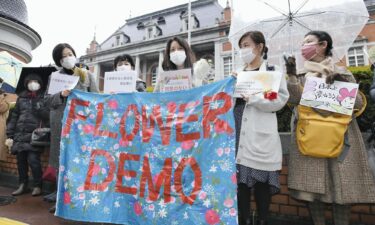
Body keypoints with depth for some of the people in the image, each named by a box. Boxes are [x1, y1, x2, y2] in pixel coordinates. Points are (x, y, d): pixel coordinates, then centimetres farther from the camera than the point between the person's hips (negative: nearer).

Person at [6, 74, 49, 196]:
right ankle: (23, 185, 25)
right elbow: (14, 116, 13)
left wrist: (38, 108, -19)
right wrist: (10, 134, 8)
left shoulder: (44, 98, 3)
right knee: (21, 160, 9)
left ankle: (38, 186, 7)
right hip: (20, 134, 5)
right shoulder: (21, 97, 14)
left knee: (33, 160, -10)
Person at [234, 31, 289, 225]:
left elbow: (280, 100, -9)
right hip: (239, 132, 4)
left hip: (261, 134, -3)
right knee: (240, 177, 4)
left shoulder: (273, 71, 5)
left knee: (261, 179, 1)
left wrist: (251, 96, -14)